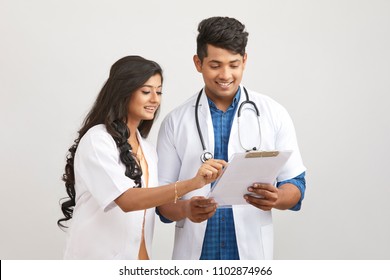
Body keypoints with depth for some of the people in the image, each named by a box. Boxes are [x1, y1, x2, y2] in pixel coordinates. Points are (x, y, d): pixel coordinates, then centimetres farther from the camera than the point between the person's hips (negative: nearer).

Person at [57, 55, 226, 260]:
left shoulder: (147, 151, 8)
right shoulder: (96, 140, -13)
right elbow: (126, 200, -24)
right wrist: (192, 183, -32)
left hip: (138, 257, 6)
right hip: (97, 257, -6)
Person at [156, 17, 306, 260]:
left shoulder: (274, 114, 1)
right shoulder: (176, 121, 2)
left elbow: (295, 184, 2)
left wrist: (276, 198, -19)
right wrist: (185, 209, -19)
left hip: (251, 252, 0)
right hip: (194, 253, 0)